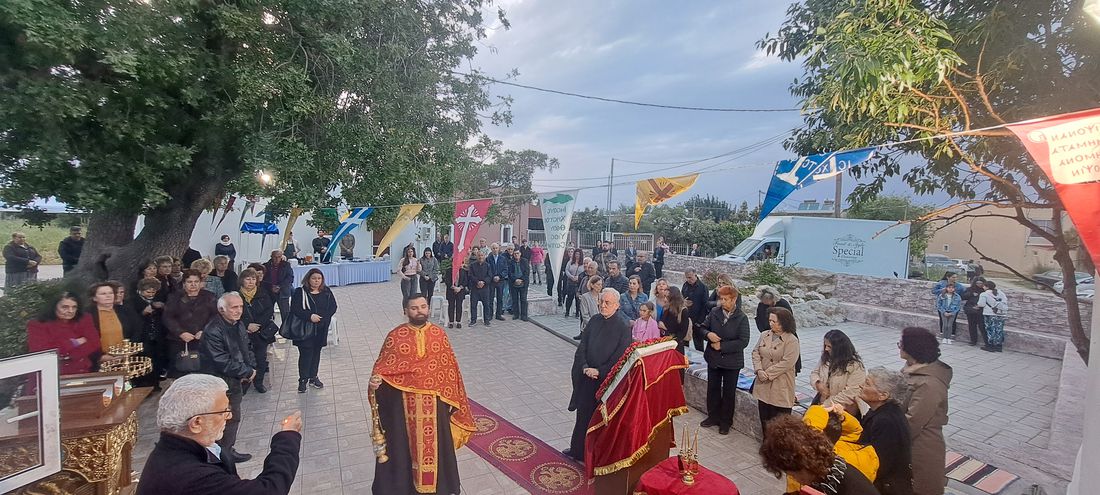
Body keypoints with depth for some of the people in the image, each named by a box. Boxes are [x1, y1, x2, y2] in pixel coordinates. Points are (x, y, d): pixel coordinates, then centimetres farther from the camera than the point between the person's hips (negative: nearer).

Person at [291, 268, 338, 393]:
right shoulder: (300, 292, -6)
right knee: (305, 353, -2)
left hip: (321, 329, 4)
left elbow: (333, 307, 2)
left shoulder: (326, 292, 4)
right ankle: (303, 379, 11)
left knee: (316, 352, 13)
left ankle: (313, 377, 27)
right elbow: (295, 309, -13)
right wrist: (309, 316, -24)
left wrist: (323, 317, -14)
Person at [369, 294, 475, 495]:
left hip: (434, 402, 2)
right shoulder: (395, 336, -7)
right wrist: (375, 381, -26)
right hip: (403, 403, -1)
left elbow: (450, 368, 2)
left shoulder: (439, 334, -2)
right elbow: (382, 367, -4)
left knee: (434, 443, 14)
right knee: (404, 445, 11)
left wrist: (451, 399, 2)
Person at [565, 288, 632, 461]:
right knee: (583, 414, 17)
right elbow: (582, 347, 1)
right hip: (587, 378, 4)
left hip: (607, 380, -4)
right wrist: (585, 368, -13)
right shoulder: (594, 322, 1)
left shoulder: (623, 328, -12)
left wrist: (599, 372, -16)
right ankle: (578, 449, 36)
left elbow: (620, 358, -14)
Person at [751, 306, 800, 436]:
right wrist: (759, 370, -10)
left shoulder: (792, 340, -13)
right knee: (764, 418, 17)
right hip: (763, 384, 6)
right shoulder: (764, 335, 7)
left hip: (780, 387, -6)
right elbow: (756, 352, 6)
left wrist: (768, 374, -17)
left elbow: (786, 362, -19)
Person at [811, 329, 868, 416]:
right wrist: (818, 384, -9)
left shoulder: (856, 366, -15)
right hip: (820, 403, 5)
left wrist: (827, 404, -18)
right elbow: (814, 373, 14)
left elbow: (850, 393, -18)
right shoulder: (826, 358, 4)